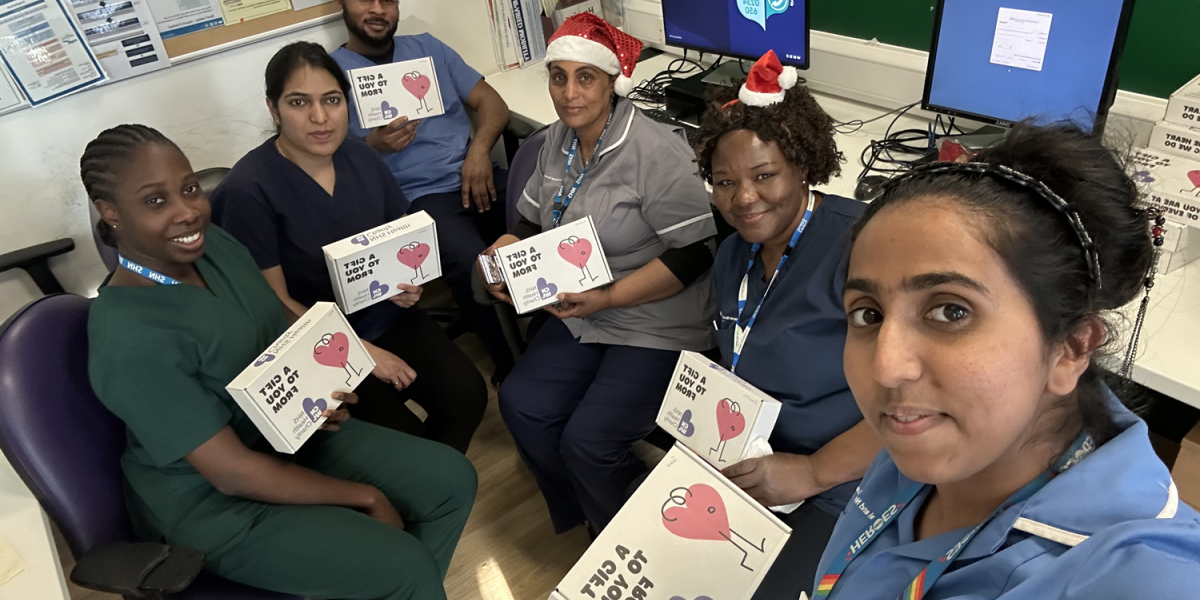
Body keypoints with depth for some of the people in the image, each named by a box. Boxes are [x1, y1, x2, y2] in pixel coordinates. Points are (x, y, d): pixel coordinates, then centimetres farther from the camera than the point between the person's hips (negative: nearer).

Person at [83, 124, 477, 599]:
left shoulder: (214, 243, -6)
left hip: (286, 436, 8)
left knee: (452, 479, 1)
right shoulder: (130, 339, -29)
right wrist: (365, 497, -17)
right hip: (211, 501, -7)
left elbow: (286, 334, 10)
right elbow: (232, 472, -25)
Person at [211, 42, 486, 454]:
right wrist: (362, 352, -16)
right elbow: (274, 302, -13)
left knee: (468, 395, -11)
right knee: (406, 441, -18)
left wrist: (409, 281, -8)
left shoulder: (360, 156, 0)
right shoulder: (248, 191, -18)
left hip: (385, 315, 5)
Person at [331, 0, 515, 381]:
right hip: (419, 197, -4)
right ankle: (512, 364, -9)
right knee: (473, 264, -33)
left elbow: (491, 102, 13)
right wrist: (373, 145, -17)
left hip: (473, 177, 4)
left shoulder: (427, 47, 17)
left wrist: (480, 149, -6)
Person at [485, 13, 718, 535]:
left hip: (657, 325, -7)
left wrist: (606, 298, -23)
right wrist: (503, 256, -5)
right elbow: (533, 220, 16)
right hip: (581, 314, 7)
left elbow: (693, 253, -20)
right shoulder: (559, 139, 6)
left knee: (588, 440, -17)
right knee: (522, 405, -9)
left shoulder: (655, 152, -18)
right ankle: (587, 519, 19)